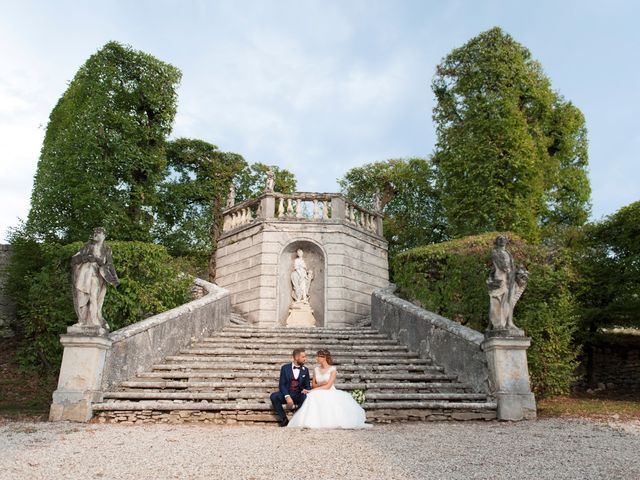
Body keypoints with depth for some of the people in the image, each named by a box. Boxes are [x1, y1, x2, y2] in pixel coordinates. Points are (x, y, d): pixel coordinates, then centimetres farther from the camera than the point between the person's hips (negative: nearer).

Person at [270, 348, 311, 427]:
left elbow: (307, 385, 10)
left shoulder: (305, 370, 9)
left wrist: (306, 390, -16)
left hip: (299, 395, 1)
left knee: (306, 397, -33)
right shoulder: (285, 368, 1)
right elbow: (281, 384, -6)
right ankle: (284, 420, -14)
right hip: (286, 394, -1)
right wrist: (287, 396, -23)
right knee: (274, 396, -29)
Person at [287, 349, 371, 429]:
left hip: (330, 393, -3)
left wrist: (313, 390, -16)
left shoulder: (333, 369, -4)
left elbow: (328, 386, -13)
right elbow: (314, 385, 14)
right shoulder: (316, 369, 13)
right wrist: (320, 384, -9)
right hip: (319, 394, 3)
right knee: (312, 398, -33)